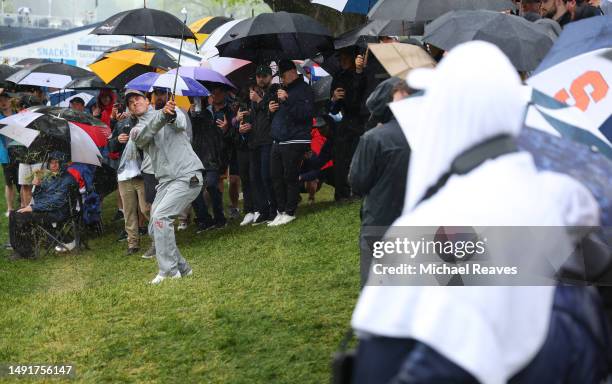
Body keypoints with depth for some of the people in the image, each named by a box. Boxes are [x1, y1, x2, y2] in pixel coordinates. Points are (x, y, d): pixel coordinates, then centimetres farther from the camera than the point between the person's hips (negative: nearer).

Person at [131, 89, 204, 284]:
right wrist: (162, 116, -32)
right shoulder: (136, 130, 13)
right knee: (155, 229, 3)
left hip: (187, 176, -6)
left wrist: (172, 116, -44)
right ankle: (182, 268, 17)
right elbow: (143, 135, -13)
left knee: (160, 217, -21)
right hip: (165, 181, 6)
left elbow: (180, 124, -18)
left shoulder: (173, 112, 6)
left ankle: (169, 271, -18)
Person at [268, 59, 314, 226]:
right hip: (278, 142, 9)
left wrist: (287, 101, -21)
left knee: (290, 178, -7)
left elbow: (306, 113, -20)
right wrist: (271, 108, 11)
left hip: (294, 142, -9)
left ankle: (289, 213, 0)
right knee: (276, 177, 6)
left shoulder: (304, 89, -5)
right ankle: (281, 211, 13)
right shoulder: (283, 89, 23)